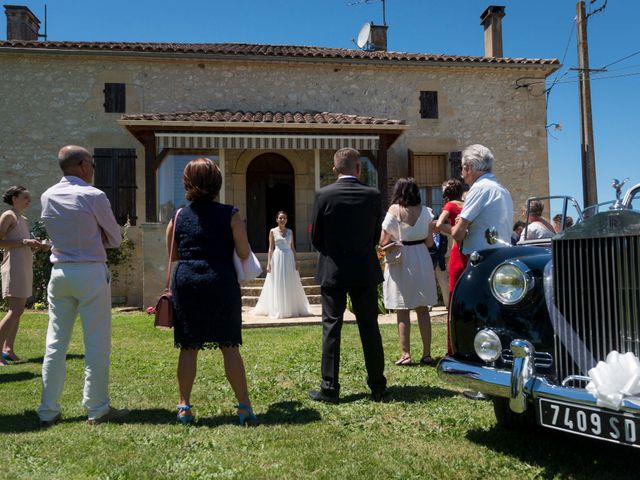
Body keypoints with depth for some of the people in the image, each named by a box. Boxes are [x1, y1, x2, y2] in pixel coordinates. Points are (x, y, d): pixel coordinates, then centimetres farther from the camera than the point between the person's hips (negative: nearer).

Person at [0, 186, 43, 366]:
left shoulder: (23, 219, 19)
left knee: (18, 310, 8)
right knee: (16, 310, -15)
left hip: (25, 266, 9)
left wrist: (34, 245, 8)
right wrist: (25, 242, -20)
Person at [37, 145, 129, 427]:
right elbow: (115, 238, -1)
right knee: (97, 344, 2)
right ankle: (97, 409, 8)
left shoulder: (47, 197, 7)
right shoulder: (93, 196, -10)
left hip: (59, 272, 6)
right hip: (91, 273, -6)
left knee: (55, 343, 10)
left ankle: (48, 411, 16)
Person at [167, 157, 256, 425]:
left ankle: (184, 407, 15)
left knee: (188, 347, 10)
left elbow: (173, 254, 12)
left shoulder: (178, 217, 4)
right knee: (229, 346, 4)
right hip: (221, 283, -2)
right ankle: (244, 406, 7)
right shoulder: (230, 215, -4)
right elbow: (244, 254, -4)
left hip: (186, 283, 2)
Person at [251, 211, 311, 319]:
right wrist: (268, 263, -7)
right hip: (277, 258, -3)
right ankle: (278, 310, 7)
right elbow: (270, 248, 0)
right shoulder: (273, 231, 1)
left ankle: (292, 308, 15)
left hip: (289, 258, 3)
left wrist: (296, 261, 3)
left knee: (291, 285, 6)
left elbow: (292, 247, 11)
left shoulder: (290, 232, 9)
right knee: (278, 285, 0)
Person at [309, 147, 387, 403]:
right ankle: (377, 387, 18)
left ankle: (329, 388, 9)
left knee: (331, 327, 5)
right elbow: (376, 234, 5)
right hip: (365, 271, 2)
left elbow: (316, 238, -2)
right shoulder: (373, 195, -3)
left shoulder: (324, 195, -8)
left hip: (332, 271, -1)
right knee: (370, 328, 10)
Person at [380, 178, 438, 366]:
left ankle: (405, 354, 4)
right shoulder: (425, 211, 0)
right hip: (421, 260, 3)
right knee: (423, 309, 10)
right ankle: (426, 353, 14)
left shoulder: (394, 210, -9)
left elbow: (383, 241, -9)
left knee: (402, 311, 3)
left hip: (399, 261, -3)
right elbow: (430, 242, 4)